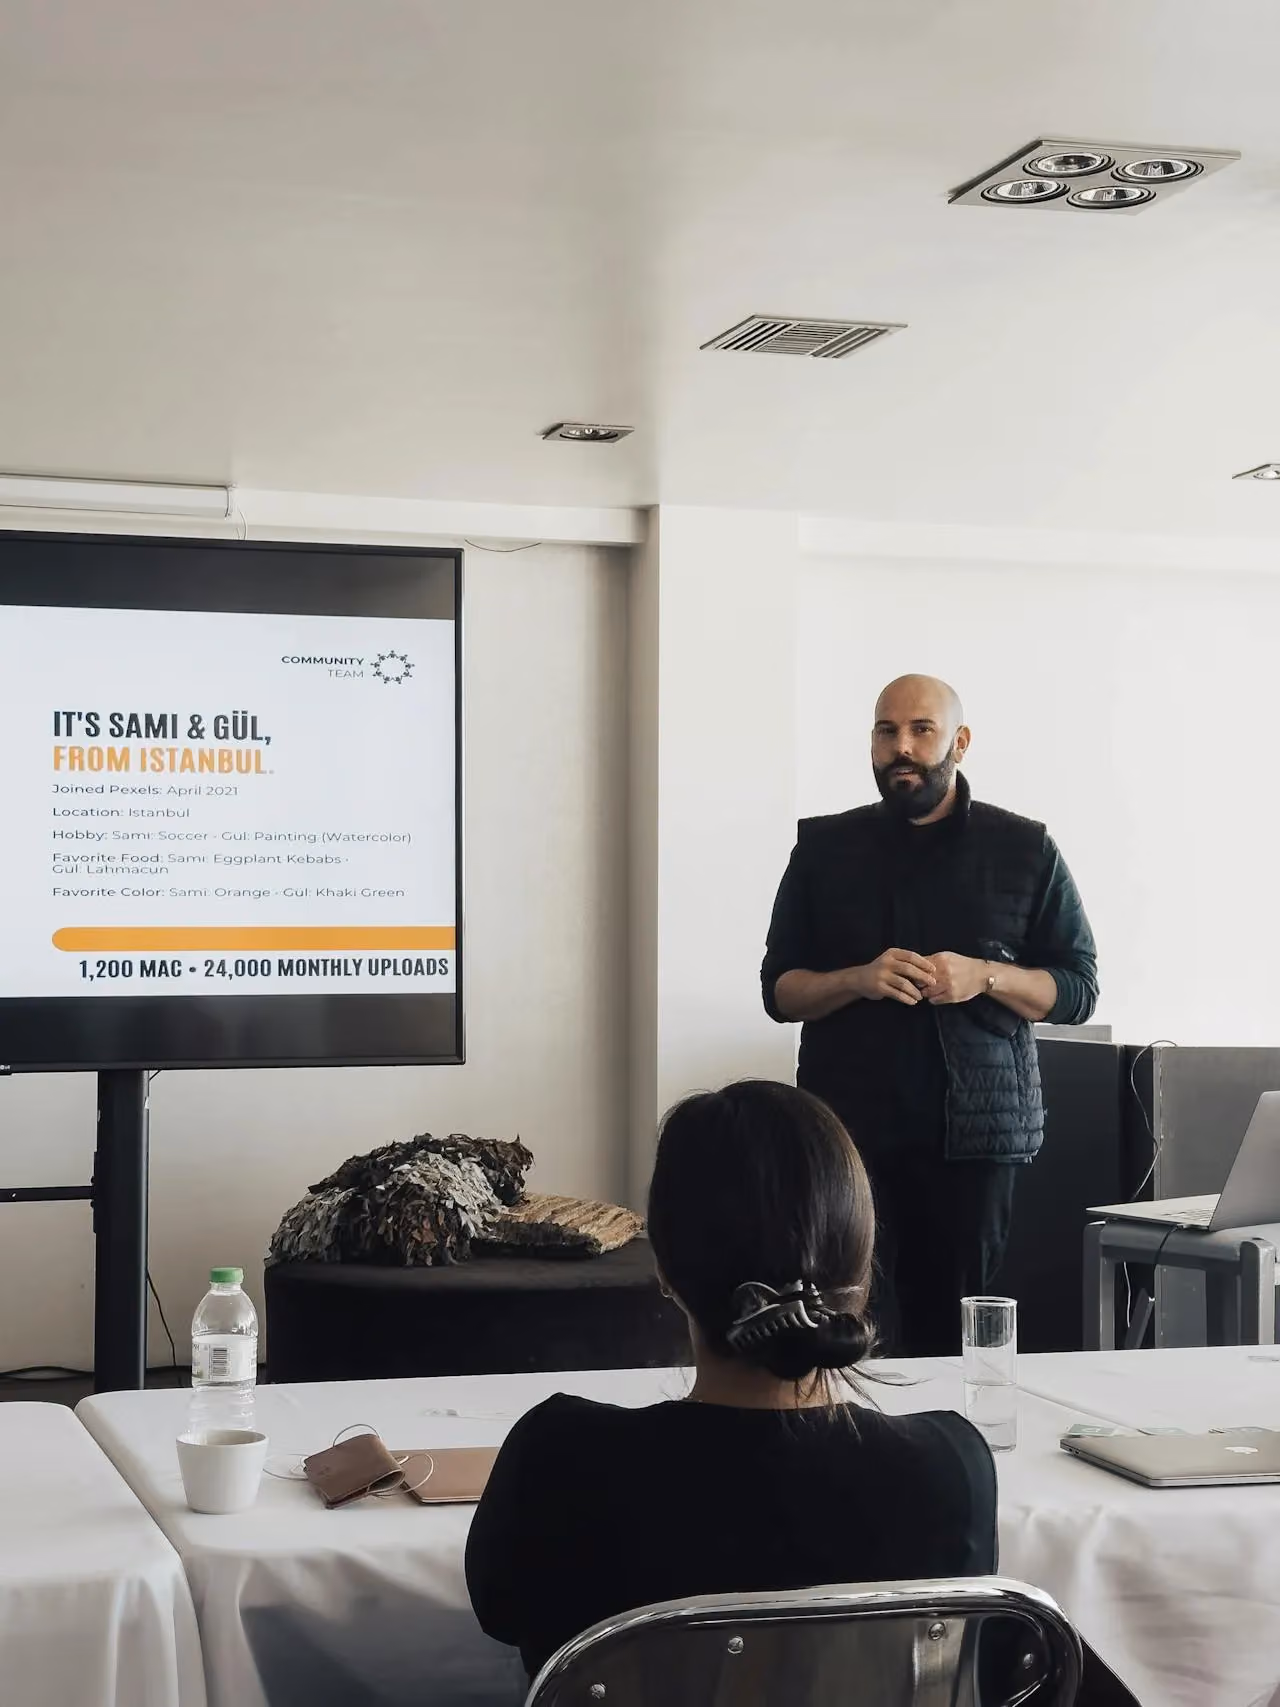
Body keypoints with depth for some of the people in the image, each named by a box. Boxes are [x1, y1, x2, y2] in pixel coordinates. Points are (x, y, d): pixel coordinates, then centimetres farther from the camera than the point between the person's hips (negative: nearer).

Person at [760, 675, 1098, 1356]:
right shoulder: (825, 848, 11)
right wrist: (859, 980, -10)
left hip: (976, 1131, 0)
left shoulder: (1025, 851, 8)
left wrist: (985, 976, -12)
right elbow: (779, 990, 10)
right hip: (852, 1125, 0)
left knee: (951, 1326, -1)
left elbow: (1078, 990, 7)